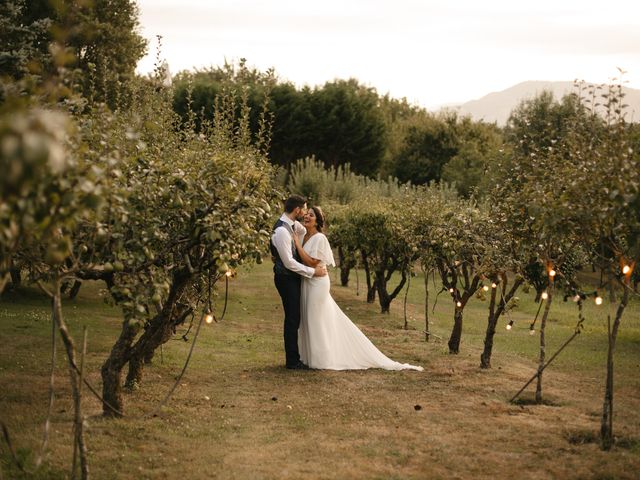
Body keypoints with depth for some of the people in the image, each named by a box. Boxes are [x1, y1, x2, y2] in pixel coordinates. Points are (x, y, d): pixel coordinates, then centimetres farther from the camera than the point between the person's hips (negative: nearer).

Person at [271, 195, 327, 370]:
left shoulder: (293, 224, 5)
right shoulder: (282, 231, -23)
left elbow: (305, 231, 27)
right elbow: (289, 262, -25)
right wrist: (313, 271, -19)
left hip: (292, 277, 10)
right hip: (286, 278, -10)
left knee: (294, 318, 15)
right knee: (292, 319, -3)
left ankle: (294, 357, 23)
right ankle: (292, 361, 6)